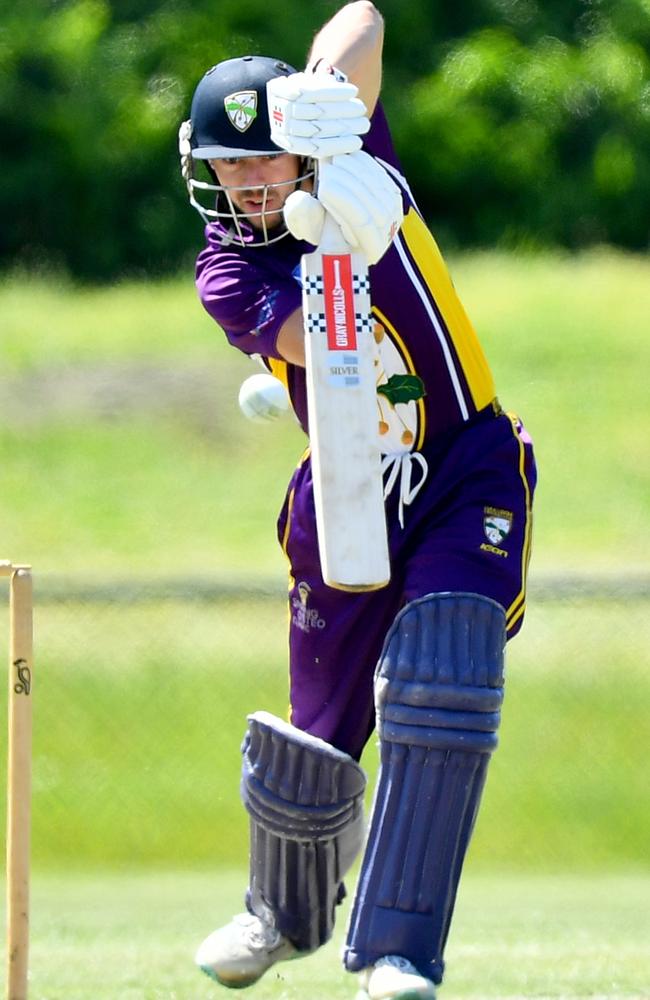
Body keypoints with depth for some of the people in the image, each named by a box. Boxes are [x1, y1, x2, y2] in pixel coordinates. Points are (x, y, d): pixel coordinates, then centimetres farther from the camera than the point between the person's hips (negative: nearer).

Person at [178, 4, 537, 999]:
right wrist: (342, 239, -45)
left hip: (469, 474, -1)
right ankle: (287, 914, 39)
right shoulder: (226, 272, -8)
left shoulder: (350, 155, -4)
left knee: (442, 679, -24)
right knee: (318, 744, 6)